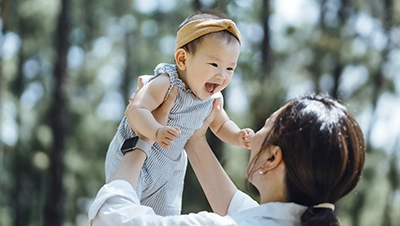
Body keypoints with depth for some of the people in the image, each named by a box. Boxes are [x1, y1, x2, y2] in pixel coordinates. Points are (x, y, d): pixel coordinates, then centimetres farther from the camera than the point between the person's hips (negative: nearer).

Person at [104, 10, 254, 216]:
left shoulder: (212, 98, -6)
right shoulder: (167, 84, -28)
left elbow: (221, 125, 11)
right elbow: (136, 110, -38)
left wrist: (238, 137, -10)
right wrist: (157, 132, -55)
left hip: (169, 168, 7)